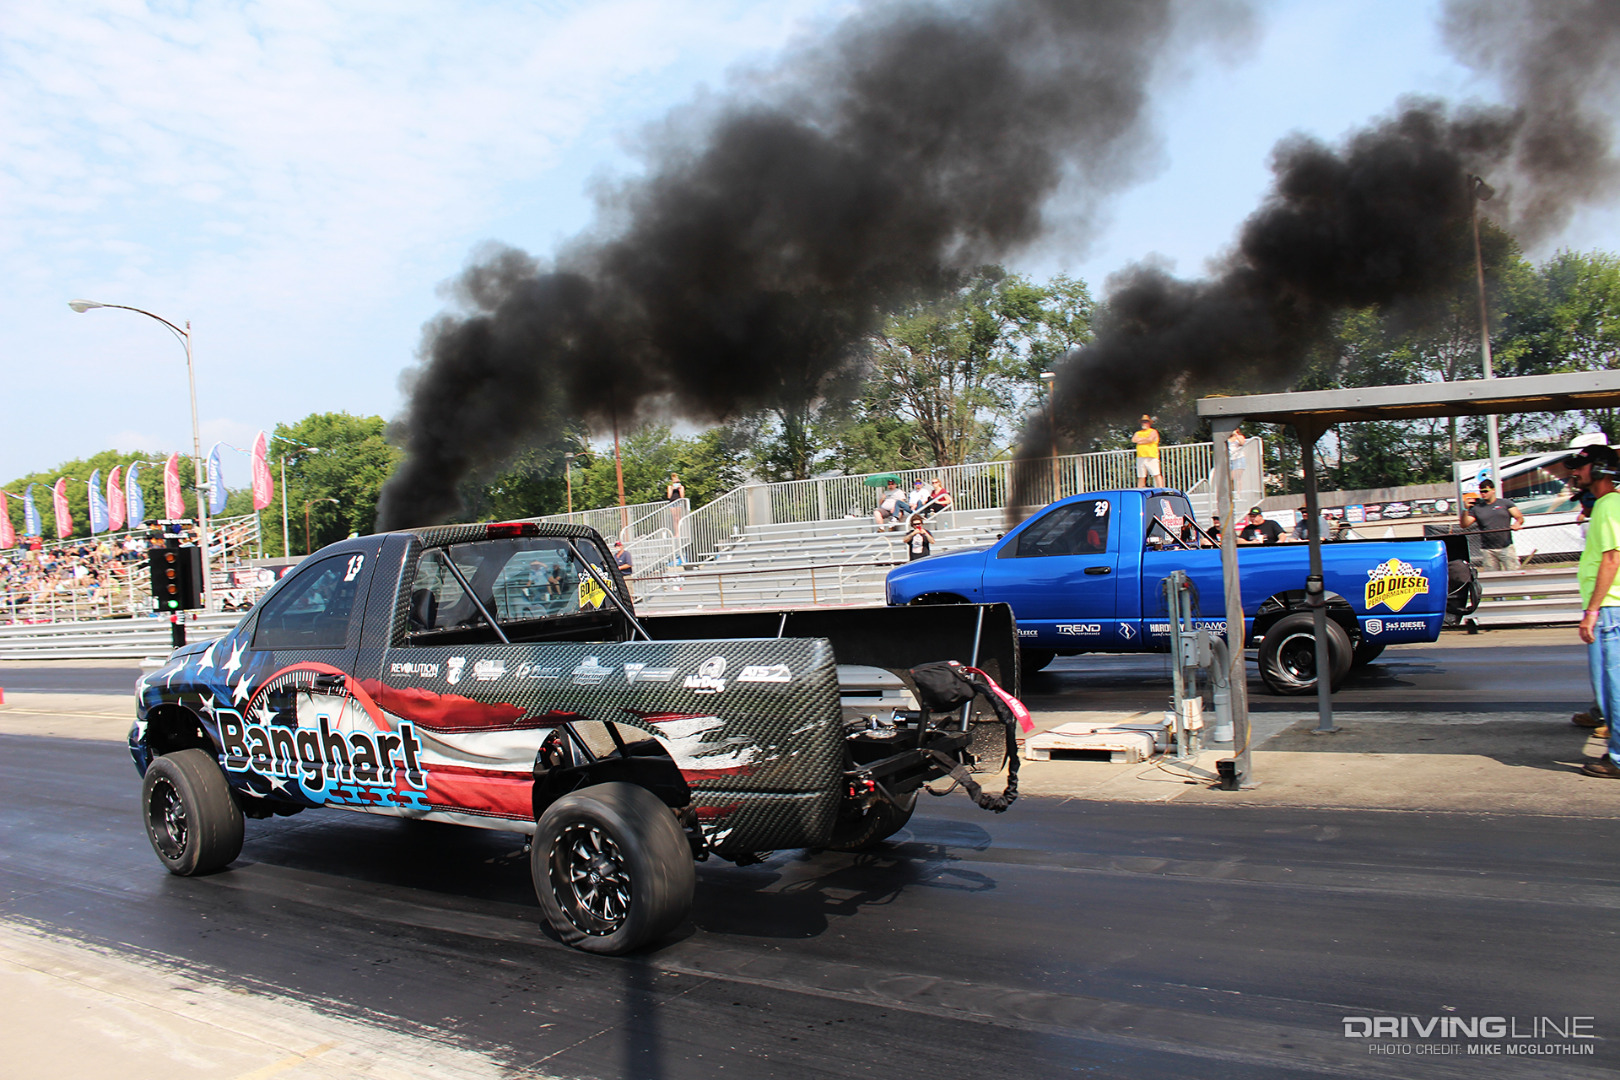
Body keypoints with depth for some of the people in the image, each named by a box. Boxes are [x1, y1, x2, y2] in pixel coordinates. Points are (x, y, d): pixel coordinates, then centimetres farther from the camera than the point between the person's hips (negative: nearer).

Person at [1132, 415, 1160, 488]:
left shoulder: (1153, 432, 9)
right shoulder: (1138, 433, 22)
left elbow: (1150, 439, -9)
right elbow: (1134, 440, 4)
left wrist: (1140, 440, 3)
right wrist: (1145, 438, 2)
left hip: (1151, 457, -4)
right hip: (1140, 457, 4)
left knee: (1156, 474, -12)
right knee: (1141, 477, 0)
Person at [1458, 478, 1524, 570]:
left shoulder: (1506, 503, 9)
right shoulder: (1476, 508, 11)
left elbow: (1520, 517, 2)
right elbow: (1464, 525, 3)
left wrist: (1517, 523, -21)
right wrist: (1466, 510, -10)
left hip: (1506, 548, -1)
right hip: (1488, 551, 1)